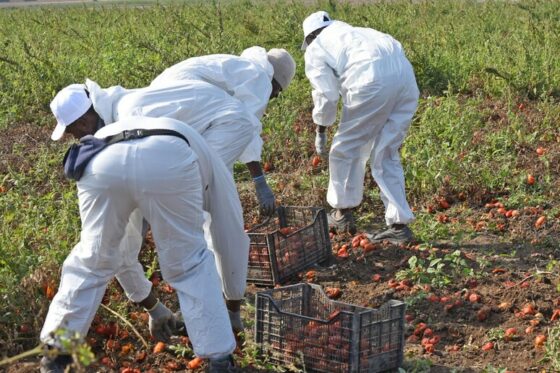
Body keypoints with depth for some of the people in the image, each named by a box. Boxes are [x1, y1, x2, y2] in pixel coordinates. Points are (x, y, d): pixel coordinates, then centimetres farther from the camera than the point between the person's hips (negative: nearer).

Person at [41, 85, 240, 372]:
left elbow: (122, 240, 53)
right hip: (169, 164, -2)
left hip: (103, 166, 2)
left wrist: (151, 307, 64)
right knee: (190, 264, 21)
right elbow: (231, 225, 46)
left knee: (92, 259, 26)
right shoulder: (192, 145, 42)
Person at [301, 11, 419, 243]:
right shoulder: (353, 33, 37)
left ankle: (343, 213, 27)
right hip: (405, 76, 6)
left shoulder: (315, 50, 19)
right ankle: (399, 224, 12)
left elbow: (326, 94, 6)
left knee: (345, 148, 14)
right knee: (386, 154, 15)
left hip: (373, 82, -6)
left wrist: (320, 131, 20)